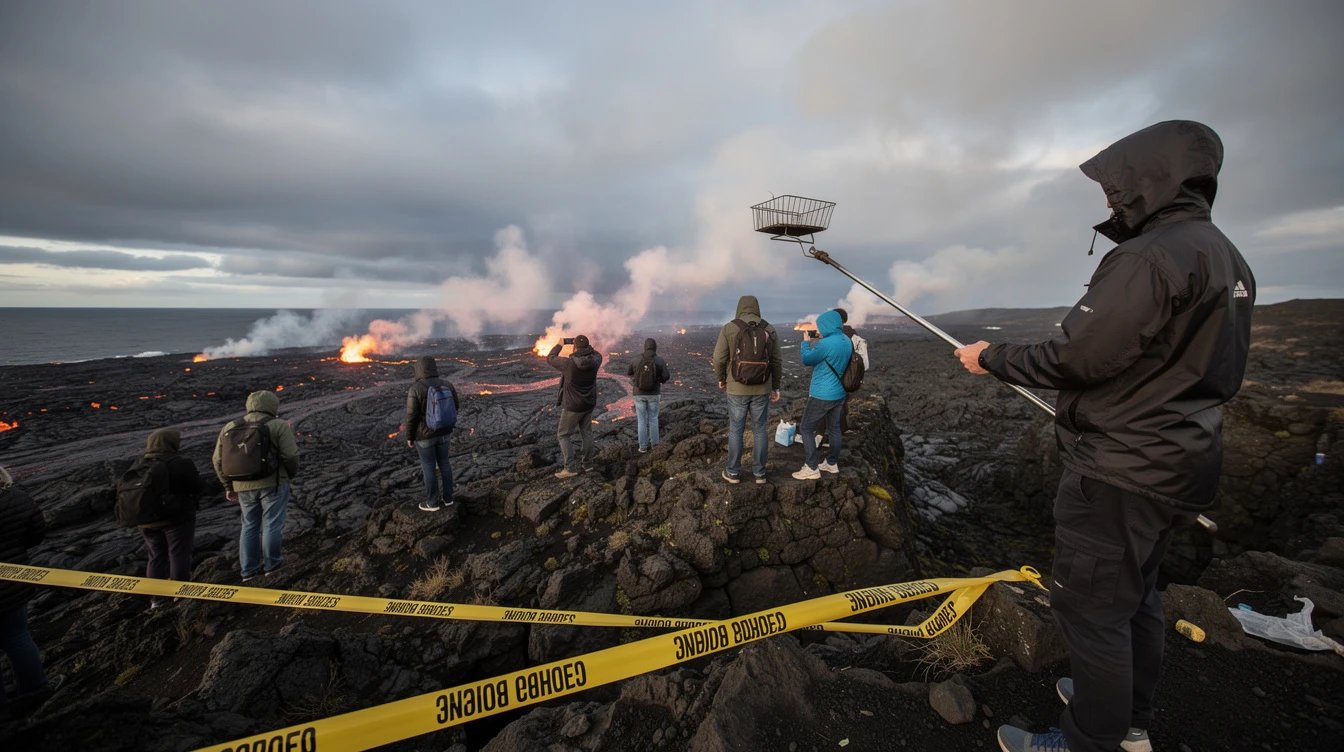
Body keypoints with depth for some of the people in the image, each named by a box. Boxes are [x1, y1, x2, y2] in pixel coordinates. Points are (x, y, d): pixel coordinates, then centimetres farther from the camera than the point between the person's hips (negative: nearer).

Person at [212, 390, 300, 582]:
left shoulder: (229, 428, 7)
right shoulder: (279, 426, -9)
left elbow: (219, 460, 9)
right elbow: (290, 456, -14)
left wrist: (228, 485, 18)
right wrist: (291, 475, 4)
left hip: (244, 486, 5)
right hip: (273, 483, -5)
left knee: (249, 526, 18)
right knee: (272, 525, 8)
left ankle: (248, 570, 24)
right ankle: (271, 564, 19)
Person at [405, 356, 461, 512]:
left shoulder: (415, 389, -22)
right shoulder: (447, 385, -7)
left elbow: (411, 416, -17)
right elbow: (454, 408, 2)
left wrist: (409, 437, -3)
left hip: (424, 435, -5)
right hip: (443, 432, 5)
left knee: (428, 467, 10)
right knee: (443, 463, 18)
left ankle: (433, 502, 24)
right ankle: (447, 497, 29)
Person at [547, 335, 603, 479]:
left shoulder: (569, 363, -22)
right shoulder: (594, 361, -9)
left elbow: (550, 359, -4)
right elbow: (598, 355, 18)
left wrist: (559, 346, 11)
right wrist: (587, 347, 16)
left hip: (573, 406, -5)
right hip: (589, 404, 5)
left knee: (563, 435, 6)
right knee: (586, 432, 17)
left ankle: (570, 467, 1)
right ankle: (587, 463, 26)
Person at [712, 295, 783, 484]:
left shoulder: (729, 328, -8)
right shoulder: (769, 330, 0)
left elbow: (719, 358, -10)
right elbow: (776, 361, 2)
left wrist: (721, 378, 9)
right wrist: (776, 387, 11)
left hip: (737, 388, -2)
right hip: (761, 389, 2)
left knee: (736, 429, 10)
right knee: (759, 429, 12)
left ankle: (733, 472, 19)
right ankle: (760, 473, 20)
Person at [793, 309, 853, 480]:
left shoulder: (826, 343, -24)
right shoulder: (847, 341, 3)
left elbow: (806, 360, -9)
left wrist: (806, 341, 6)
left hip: (822, 395, -9)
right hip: (839, 394, 9)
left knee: (805, 428, 2)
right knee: (834, 428, 19)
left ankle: (811, 469, 5)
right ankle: (832, 464, 31)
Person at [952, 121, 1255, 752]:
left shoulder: (1149, 257, -20)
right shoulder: (1229, 260, 11)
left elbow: (1073, 359, -22)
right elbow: (1179, 366, 16)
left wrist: (992, 357, -8)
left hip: (1119, 474, -10)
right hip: (1178, 466, 10)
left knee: (1090, 606, 3)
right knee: (1135, 593, 23)